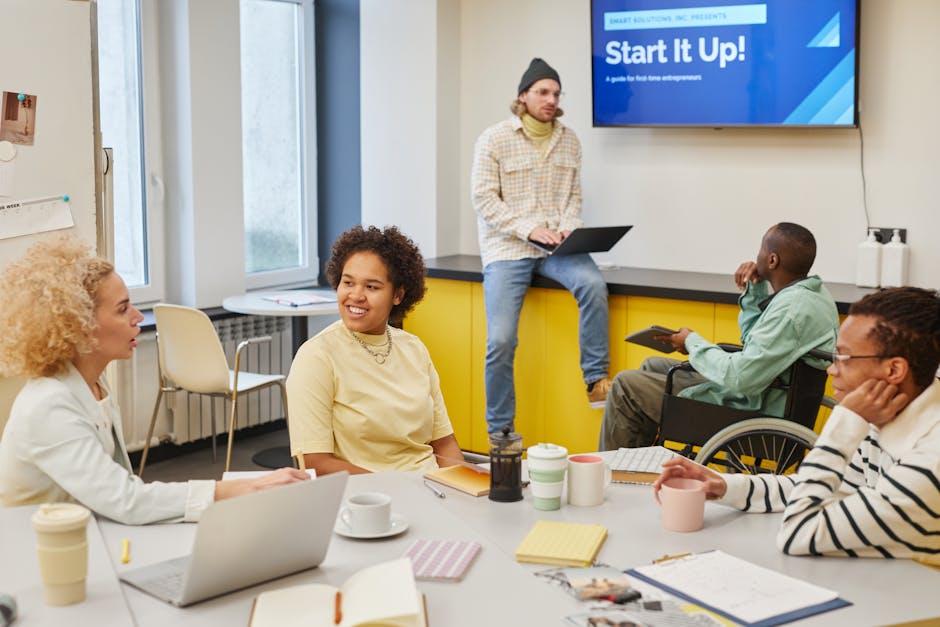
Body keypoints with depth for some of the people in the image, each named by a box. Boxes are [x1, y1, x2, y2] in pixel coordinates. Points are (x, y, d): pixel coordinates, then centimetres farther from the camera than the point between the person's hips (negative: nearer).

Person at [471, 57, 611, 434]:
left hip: (554, 246, 3)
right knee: (501, 341, -13)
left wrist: (567, 227, -8)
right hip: (507, 247, -3)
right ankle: (500, 435, 1)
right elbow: (484, 198, -6)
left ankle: (596, 381, -17)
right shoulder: (494, 139, -1)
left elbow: (574, 195, 14)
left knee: (593, 284, -29)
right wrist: (529, 229, -16)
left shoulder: (569, 140, 12)